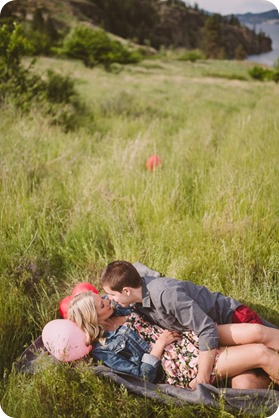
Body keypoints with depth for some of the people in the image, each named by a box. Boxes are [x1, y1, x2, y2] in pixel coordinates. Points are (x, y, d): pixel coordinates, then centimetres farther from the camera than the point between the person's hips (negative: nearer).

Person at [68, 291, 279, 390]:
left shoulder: (118, 305, 9)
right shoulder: (104, 349, -9)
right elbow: (144, 375, -12)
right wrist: (159, 344, -12)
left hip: (187, 336, 7)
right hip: (181, 364, -7)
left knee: (256, 331, -14)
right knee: (261, 354, -17)